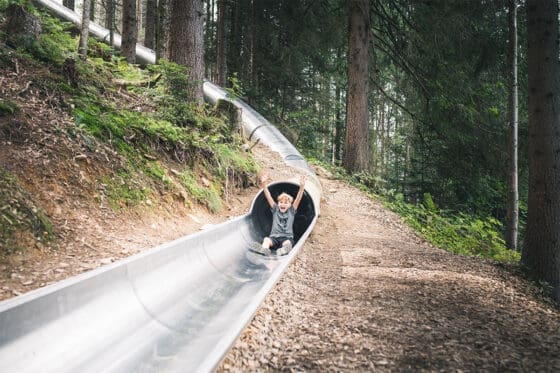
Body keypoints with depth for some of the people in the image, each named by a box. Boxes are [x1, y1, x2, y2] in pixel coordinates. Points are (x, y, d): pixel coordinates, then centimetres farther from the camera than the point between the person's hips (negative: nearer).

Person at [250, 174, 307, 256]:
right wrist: (264, 185, -7)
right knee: (266, 239, -32)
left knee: (287, 243, -35)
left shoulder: (291, 211, 14)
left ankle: (284, 249, -68)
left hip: (287, 237, -1)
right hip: (274, 237, 1)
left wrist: (302, 186, -14)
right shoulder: (275, 210, 17)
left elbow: (298, 199, 1)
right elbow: (268, 197, 6)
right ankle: (264, 249, -63)